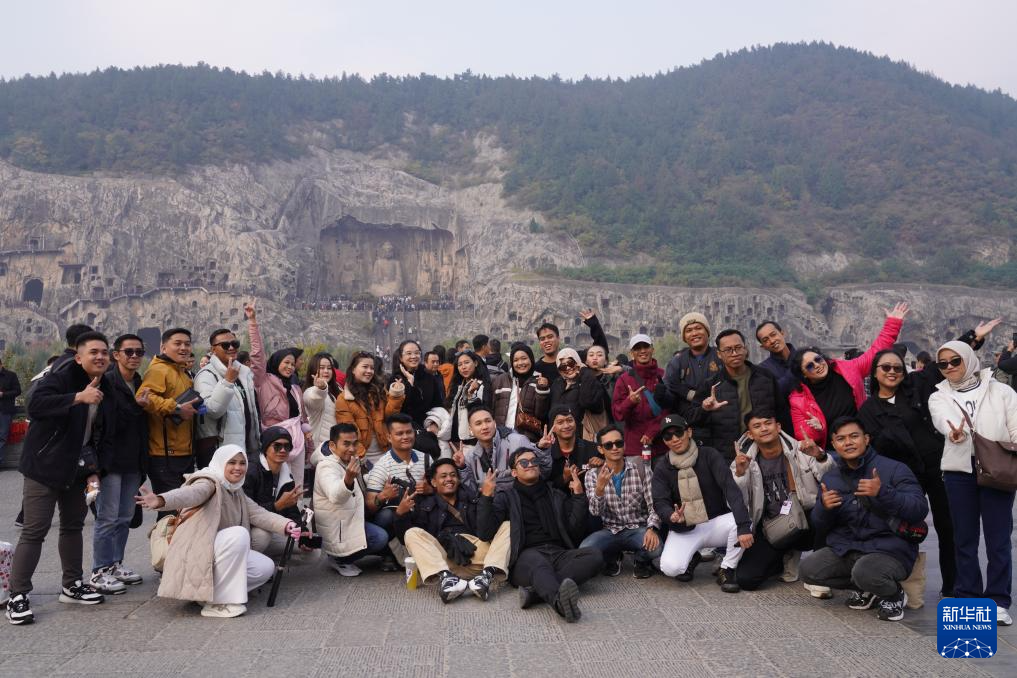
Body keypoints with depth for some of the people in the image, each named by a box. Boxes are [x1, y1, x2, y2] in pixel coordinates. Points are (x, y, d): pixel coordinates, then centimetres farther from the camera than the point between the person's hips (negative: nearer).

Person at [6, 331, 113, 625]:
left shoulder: (105, 391, 6)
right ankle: (17, 596, 2)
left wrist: (94, 470, 1)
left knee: (74, 525, 15)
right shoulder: (61, 377, -14)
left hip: (77, 470, 7)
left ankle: (72, 585, 27)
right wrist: (78, 397, -38)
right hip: (45, 467, -7)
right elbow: (36, 405, -32)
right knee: (34, 531, -7)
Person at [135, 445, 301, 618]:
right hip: (195, 553, -8)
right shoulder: (209, 482, -11)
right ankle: (216, 603, -21)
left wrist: (287, 525, -13)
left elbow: (258, 513, 5)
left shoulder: (237, 493, 15)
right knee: (238, 533, -30)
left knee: (266, 567, -7)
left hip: (217, 556, 8)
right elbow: (191, 493, -33)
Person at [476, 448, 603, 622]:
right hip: (526, 555, -3)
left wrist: (579, 496, 7)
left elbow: (574, 530, 13)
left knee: (595, 556, -26)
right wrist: (486, 497, -8)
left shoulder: (556, 496, 26)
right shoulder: (505, 498, 16)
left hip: (558, 554, 4)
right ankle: (559, 601, -68)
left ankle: (535, 590, -39)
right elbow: (485, 534, 1)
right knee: (538, 563, -38)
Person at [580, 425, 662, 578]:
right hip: (610, 530, 1)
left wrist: (652, 528, -27)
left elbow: (653, 504, -6)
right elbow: (595, 512, -13)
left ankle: (640, 561, 7)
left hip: (639, 528, -1)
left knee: (655, 547, -33)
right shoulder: (593, 475, -2)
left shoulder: (639, 468, -4)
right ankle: (612, 558, 10)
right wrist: (600, 487, -32)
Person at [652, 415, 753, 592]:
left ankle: (727, 571, -7)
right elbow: (660, 503, -10)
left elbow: (730, 488, -21)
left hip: (716, 523, -1)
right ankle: (691, 557, 13)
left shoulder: (709, 456, -8)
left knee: (743, 519, -31)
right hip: (683, 531, 1)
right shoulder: (662, 469, -1)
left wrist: (743, 525, -35)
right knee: (670, 568, -25)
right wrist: (671, 516, -36)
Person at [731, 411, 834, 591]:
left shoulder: (801, 451, -4)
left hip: (804, 522, -1)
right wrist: (739, 474, -22)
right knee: (746, 579, -16)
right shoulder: (746, 461, 0)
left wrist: (820, 457, -32)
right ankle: (785, 559, 16)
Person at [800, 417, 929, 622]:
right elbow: (820, 527, 12)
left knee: (864, 572, -35)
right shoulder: (830, 478, 11)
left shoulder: (894, 468, -5)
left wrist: (882, 492, -29)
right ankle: (867, 588, 9)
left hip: (889, 549, -6)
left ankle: (894, 594, 2)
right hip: (845, 548, 6)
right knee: (808, 569, -14)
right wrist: (824, 507, -11)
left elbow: (919, 510, -15)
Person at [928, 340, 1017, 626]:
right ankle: (967, 598, 17)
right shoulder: (939, 397, 8)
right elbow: (944, 420, -15)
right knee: (964, 538, 8)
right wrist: (954, 432, -38)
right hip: (959, 472, 1)